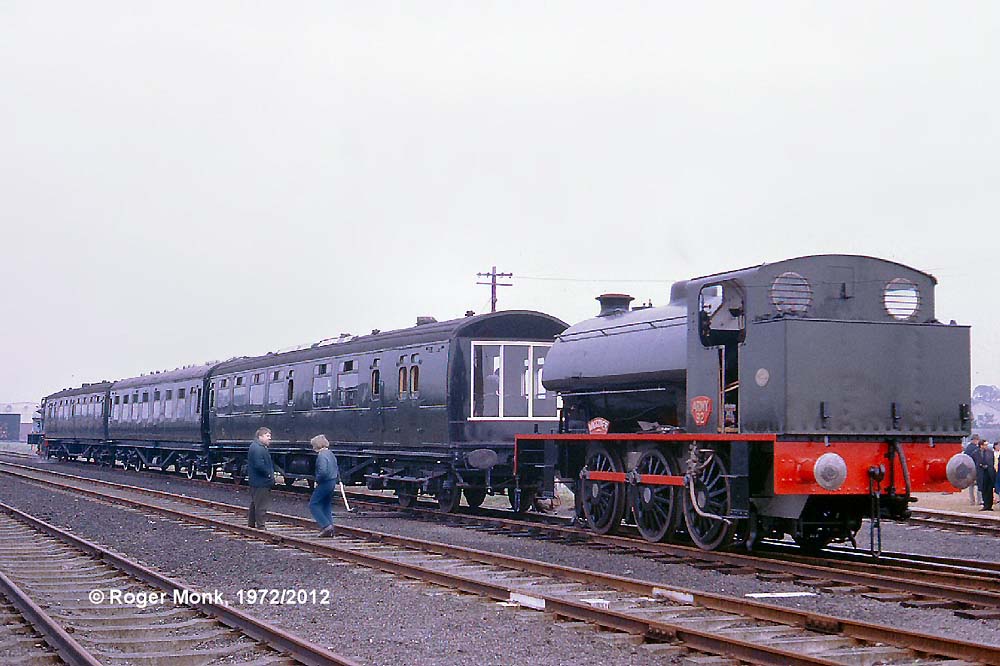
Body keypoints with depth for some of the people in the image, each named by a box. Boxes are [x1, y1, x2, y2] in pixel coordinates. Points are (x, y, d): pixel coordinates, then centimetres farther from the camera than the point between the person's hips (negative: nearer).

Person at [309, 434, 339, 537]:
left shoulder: (322, 456, -17)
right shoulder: (331, 454, 13)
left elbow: (323, 472, -28)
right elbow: (337, 470, 19)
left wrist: (318, 480, -13)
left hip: (325, 483, -10)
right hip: (332, 483, 10)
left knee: (313, 504, -2)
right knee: (326, 505, 16)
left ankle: (326, 525, -13)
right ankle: (330, 529, 14)